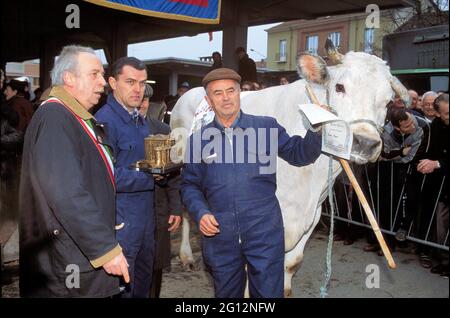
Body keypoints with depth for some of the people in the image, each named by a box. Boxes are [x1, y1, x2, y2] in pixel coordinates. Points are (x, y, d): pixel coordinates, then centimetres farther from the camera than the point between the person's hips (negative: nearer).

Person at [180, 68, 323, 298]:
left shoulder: (267, 127, 2)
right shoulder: (199, 139, 6)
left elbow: (298, 154, 6)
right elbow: (189, 184, 11)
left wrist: (316, 130, -11)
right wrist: (200, 213, -5)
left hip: (265, 232, -2)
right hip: (219, 234, 2)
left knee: (268, 292, 6)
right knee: (226, 293, 19)